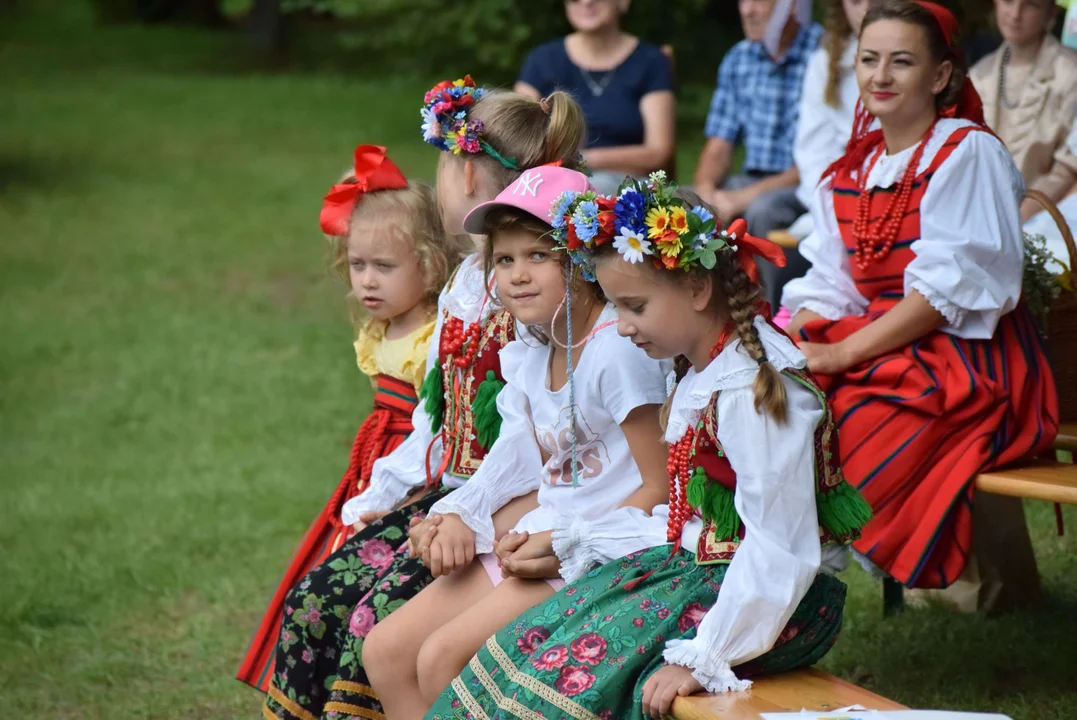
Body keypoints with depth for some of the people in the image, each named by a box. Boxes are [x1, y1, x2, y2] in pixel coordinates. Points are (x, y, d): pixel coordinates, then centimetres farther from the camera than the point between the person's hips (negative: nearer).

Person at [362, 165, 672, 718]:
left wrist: (566, 546, -20)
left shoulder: (618, 349, -16)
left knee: (442, 657, -21)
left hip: (598, 553, -9)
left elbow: (662, 487, -16)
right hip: (536, 540, 9)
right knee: (385, 650, 0)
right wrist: (458, 516, 1)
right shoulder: (532, 356, 11)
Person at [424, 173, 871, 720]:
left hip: (779, 600, -10)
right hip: (701, 562, 10)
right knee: (533, 641, -2)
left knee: (584, 669, -22)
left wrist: (704, 658, -24)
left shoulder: (752, 389, -21)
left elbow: (779, 550, -25)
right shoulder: (702, 377, 10)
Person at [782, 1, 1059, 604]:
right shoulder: (850, 171, 14)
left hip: (971, 364, -7)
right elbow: (827, 288, 10)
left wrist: (842, 354, -20)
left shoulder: (969, 153, -9)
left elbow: (953, 289, -17)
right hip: (881, 348, 7)